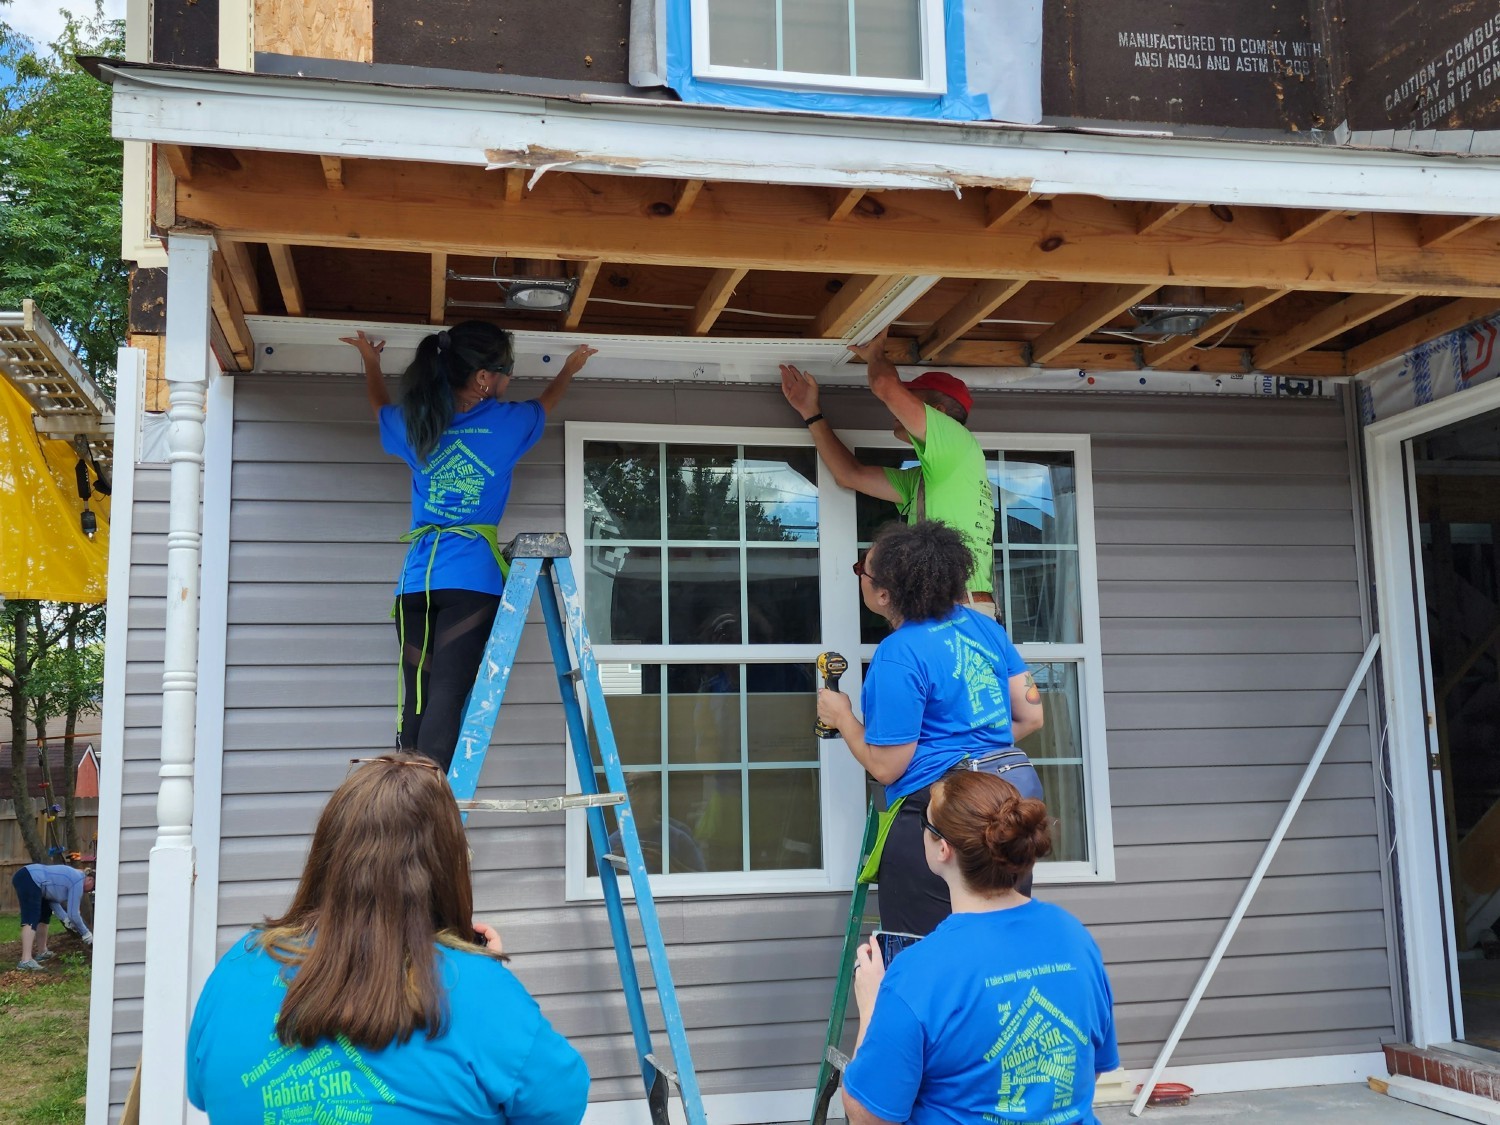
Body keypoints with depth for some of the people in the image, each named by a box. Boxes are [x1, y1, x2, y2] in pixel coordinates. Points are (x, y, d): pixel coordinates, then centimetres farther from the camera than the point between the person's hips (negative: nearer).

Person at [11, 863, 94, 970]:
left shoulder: (74, 877, 19)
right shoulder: (78, 882, -9)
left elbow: (52, 899, 17)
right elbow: (73, 913, -9)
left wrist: (66, 919, 9)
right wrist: (86, 934, 1)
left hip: (24, 878, 11)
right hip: (29, 880, -11)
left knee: (44, 914, 18)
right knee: (31, 920, -18)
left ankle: (42, 952, 24)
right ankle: (26, 960, -28)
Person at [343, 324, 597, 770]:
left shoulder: (416, 425, 11)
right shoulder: (505, 424, 3)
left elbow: (380, 407, 36)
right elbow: (546, 403, 27)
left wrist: (370, 360, 55)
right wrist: (570, 368, 47)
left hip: (415, 579, 4)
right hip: (471, 581, -4)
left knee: (415, 702, 5)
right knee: (447, 698, -13)